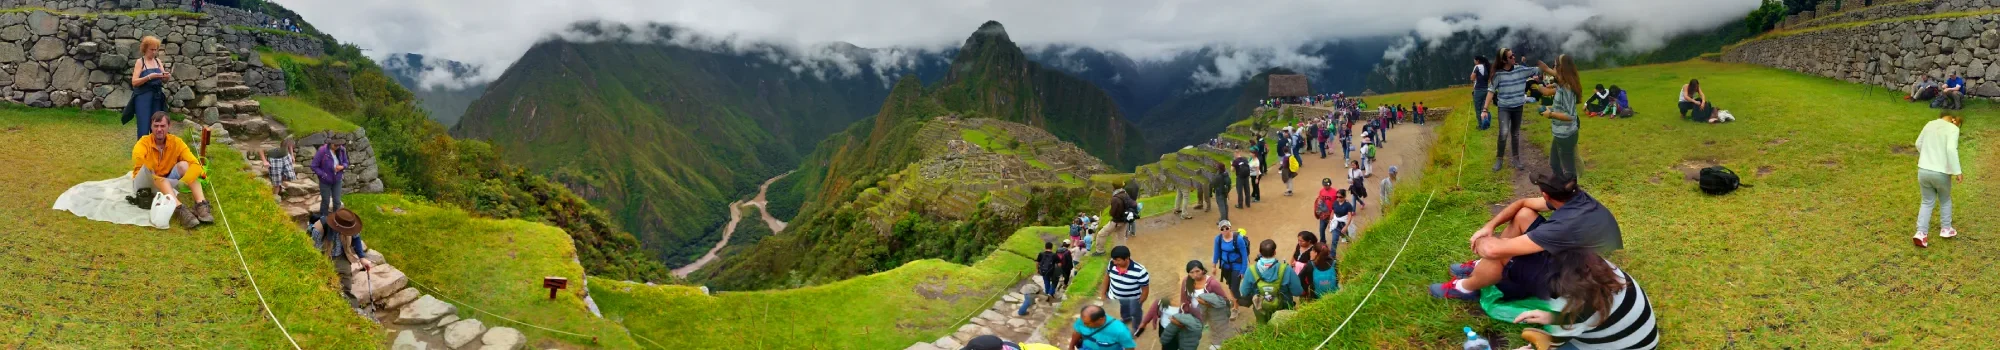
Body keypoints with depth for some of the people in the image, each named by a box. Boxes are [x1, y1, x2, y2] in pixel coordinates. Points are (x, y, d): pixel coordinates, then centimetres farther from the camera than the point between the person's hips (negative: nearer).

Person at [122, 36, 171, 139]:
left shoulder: (158, 61, 10)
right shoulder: (140, 62, -3)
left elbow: (164, 81, 13)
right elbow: (134, 82, -11)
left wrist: (166, 77, -10)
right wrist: (149, 77, -24)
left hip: (157, 97, 5)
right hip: (143, 97, -5)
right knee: (144, 128, -9)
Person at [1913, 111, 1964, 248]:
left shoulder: (1929, 124, 8)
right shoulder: (1952, 128, -11)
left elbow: (1918, 144, 19)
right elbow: (1951, 149, -23)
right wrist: (1957, 171, -20)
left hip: (1923, 170, 4)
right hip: (1941, 173, -4)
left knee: (1927, 202, 15)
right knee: (1945, 200, 21)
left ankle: (1921, 233, 3)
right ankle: (1946, 229, 34)